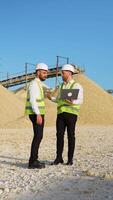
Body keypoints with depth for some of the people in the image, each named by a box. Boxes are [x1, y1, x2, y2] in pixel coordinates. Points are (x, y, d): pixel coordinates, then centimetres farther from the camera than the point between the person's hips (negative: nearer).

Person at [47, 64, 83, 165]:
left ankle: (70, 159, 9)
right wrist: (51, 98, 1)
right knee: (59, 135, -1)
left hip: (71, 113, -5)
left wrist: (72, 102, -32)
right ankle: (59, 158, 6)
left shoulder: (77, 86, -1)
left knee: (71, 136, 0)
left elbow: (80, 101, -11)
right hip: (61, 113, 5)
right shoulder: (61, 86, 17)